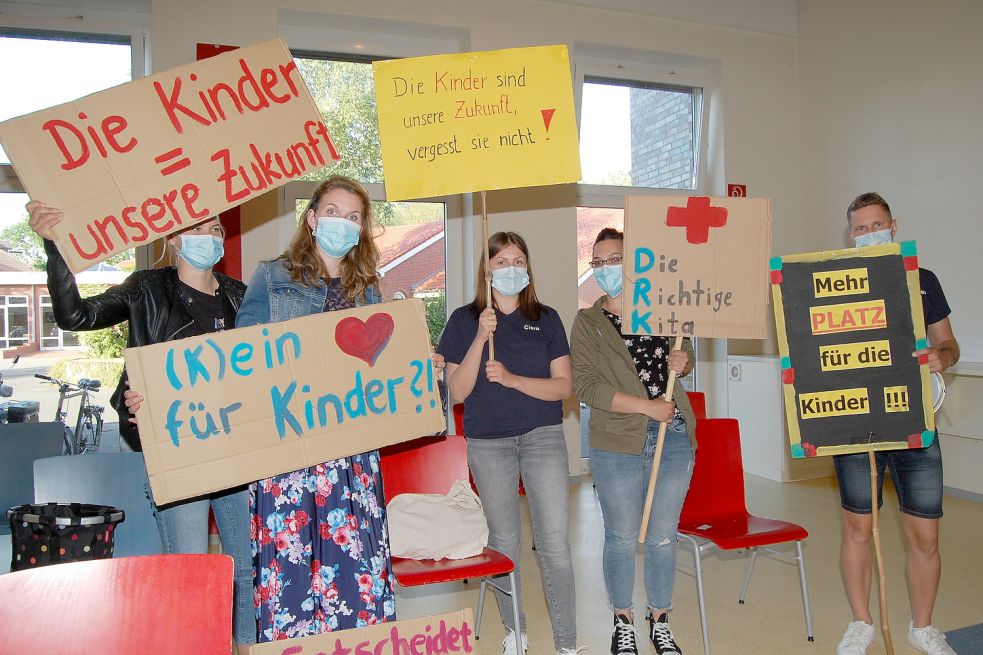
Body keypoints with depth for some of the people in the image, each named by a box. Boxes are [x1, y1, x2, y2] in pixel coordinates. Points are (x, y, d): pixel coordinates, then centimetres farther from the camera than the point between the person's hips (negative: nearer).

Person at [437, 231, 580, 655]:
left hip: (543, 437, 0)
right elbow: (457, 391, -6)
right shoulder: (464, 320, 0)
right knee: (503, 541, 12)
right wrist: (481, 338, -18)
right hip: (487, 442, 0)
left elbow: (562, 385, -2)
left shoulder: (546, 319, 3)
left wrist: (513, 379, -17)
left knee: (555, 543, -3)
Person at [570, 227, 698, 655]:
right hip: (618, 446, -2)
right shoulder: (587, 323, -2)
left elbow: (687, 355, 21)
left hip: (674, 440, 2)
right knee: (622, 538, 8)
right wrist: (646, 406, -17)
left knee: (663, 538, 12)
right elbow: (585, 385, -12)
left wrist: (684, 361, -3)